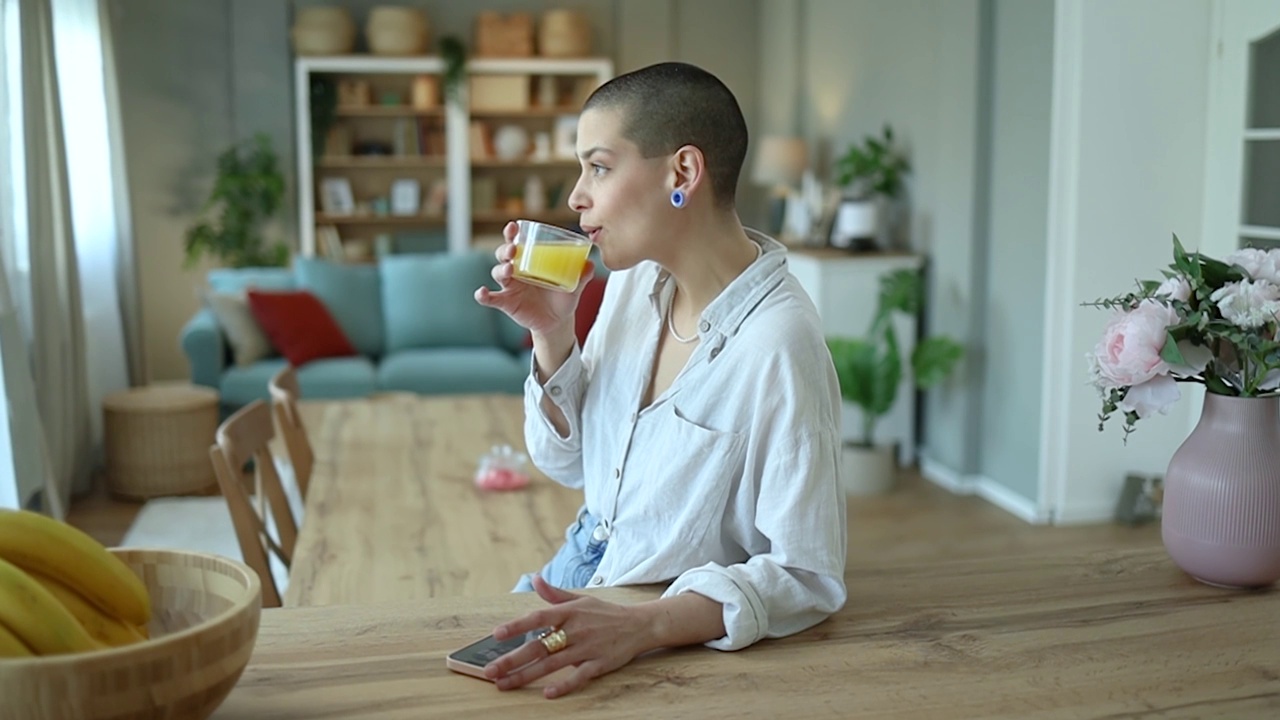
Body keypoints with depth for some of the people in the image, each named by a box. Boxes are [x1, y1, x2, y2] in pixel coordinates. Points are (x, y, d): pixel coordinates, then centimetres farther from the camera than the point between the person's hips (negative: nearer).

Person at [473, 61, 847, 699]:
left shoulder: (776, 342, -25)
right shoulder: (635, 280, -3)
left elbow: (806, 576, -23)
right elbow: (567, 462, 5)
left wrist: (641, 626, -35)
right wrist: (550, 333, -10)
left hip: (686, 640, -6)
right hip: (579, 581, 6)